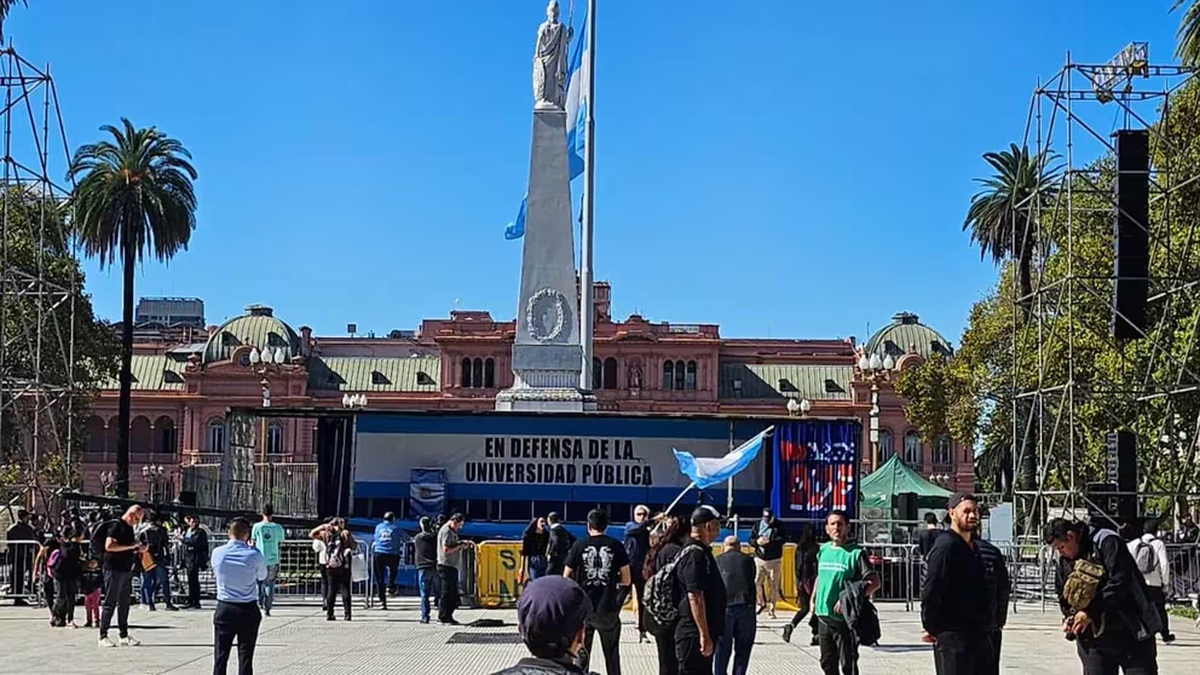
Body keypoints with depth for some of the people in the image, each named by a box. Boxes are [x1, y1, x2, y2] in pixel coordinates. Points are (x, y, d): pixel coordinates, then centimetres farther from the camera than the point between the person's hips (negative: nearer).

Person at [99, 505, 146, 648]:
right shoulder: (116, 525, -10)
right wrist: (130, 546, -19)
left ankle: (123, 636, 15)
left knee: (124, 603, 10)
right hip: (114, 570, -9)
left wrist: (138, 549, 10)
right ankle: (103, 636, -1)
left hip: (127, 569, 9)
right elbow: (109, 546, -21)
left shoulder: (129, 528, 17)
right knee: (110, 603, -5)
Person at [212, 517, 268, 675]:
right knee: (245, 656, 5)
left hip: (224, 609, 2)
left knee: (220, 656, 6)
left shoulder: (217, 553, -5)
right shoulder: (254, 555, -12)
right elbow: (262, 577, 6)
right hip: (248, 611, -2)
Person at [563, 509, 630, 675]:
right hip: (608, 608, 0)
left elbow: (566, 579, 0)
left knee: (582, 653, 9)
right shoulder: (616, 546, -3)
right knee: (611, 654, 10)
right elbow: (626, 580, 1)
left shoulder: (579, 546, -3)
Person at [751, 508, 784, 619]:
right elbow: (751, 539, 8)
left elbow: (782, 539, -11)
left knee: (774, 585, -1)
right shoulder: (757, 525, 10)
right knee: (757, 582, -4)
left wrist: (769, 541, -25)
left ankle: (771, 610, 8)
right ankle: (762, 603, 21)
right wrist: (757, 541, -14)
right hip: (759, 558, 2)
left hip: (774, 560, -2)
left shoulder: (779, 525, 1)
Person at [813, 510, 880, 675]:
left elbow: (874, 582, -15)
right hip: (823, 616, 6)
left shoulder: (856, 553, -10)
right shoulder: (824, 550, 9)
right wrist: (813, 600, 18)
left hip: (845, 618, -6)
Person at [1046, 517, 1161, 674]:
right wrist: (1069, 617, -3)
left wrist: (1091, 612, -20)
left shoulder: (1107, 542, -13)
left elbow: (1119, 582, -22)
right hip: (1092, 639, 6)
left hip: (1129, 633, -6)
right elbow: (1063, 597, 19)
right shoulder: (1063, 562, 10)